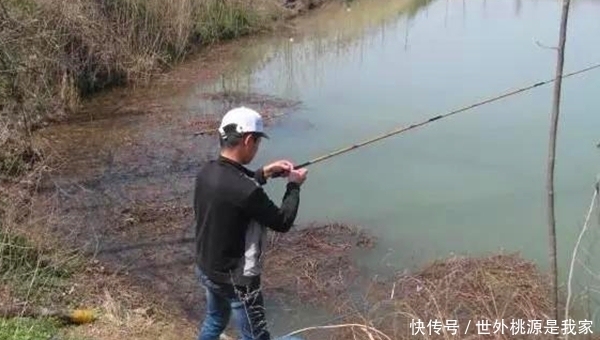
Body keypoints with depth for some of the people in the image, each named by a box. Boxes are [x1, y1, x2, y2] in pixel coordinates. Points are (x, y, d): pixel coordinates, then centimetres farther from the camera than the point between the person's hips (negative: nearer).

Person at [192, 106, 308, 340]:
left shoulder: (207, 172, -7)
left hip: (205, 269, 8)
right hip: (234, 280, -8)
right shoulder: (246, 190, -32)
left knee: (215, 319, 30)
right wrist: (294, 186, -4)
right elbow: (283, 222, -17)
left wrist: (264, 174, 9)